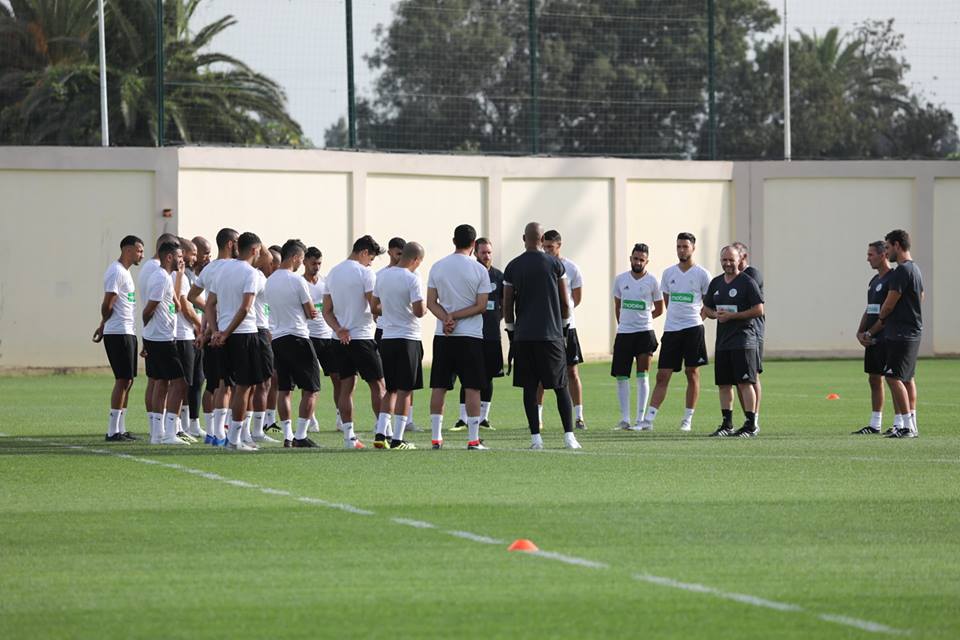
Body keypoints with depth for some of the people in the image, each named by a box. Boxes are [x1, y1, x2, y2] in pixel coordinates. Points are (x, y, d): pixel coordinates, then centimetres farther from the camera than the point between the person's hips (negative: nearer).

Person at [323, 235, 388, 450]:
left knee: (346, 387, 7)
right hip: (363, 336, -6)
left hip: (343, 338, 6)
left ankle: (349, 437, 5)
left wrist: (338, 328, -1)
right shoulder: (365, 273, -9)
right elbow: (374, 307, -15)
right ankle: (382, 433, -11)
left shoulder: (332, 273, 12)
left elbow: (327, 311, 10)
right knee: (378, 385, -1)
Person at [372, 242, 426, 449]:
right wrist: (424, 308, 3)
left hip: (386, 338, 6)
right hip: (408, 338, -6)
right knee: (404, 390, -1)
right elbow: (419, 311, -19)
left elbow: (375, 304, 16)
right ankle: (397, 439, -3)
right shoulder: (412, 278, -13)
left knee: (390, 389, 15)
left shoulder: (382, 275, 6)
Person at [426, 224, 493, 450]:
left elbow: (431, 302, 1)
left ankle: (435, 437, 6)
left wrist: (447, 318, -10)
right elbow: (481, 306, -7)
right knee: (472, 388, 0)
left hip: (442, 336, 3)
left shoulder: (437, 267, 4)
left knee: (439, 387, 7)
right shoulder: (479, 270, -5)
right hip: (470, 336, -3)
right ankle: (473, 438, -3)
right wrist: (454, 318, -8)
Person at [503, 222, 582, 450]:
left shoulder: (513, 267, 2)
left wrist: (511, 331, 15)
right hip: (551, 335, -1)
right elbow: (565, 303, 2)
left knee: (529, 387, 4)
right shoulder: (555, 264, -1)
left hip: (523, 335, 1)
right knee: (561, 386, 4)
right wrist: (563, 327, 15)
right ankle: (569, 435, -2)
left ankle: (535, 437, 0)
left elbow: (507, 305, 4)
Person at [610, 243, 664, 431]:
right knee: (621, 376, 2)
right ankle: (624, 419, 8)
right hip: (623, 333, 3)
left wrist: (641, 319, 10)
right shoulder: (620, 279, 6)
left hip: (644, 332, -3)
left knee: (642, 376, -5)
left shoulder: (652, 282, -2)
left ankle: (640, 419, -2)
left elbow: (659, 309, 9)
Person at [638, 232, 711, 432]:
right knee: (662, 376, -1)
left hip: (693, 329, -3)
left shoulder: (702, 274, 0)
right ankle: (648, 419, -5)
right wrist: (676, 316, 10)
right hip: (671, 329, 3)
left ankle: (688, 419, 9)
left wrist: (697, 317, -3)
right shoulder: (669, 273, 10)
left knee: (692, 374, 2)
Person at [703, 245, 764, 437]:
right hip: (722, 340, 7)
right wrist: (715, 314, -2)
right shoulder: (716, 283, 15)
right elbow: (706, 308, 22)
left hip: (743, 340, -7)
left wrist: (732, 316, -15)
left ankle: (751, 425, -8)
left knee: (745, 382, -10)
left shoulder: (747, 282, -6)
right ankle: (727, 424, 16)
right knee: (724, 384, 9)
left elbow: (758, 310, -11)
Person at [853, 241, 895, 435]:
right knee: (874, 379, 10)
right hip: (872, 339, 9)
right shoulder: (874, 281, 18)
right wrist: (860, 333, 9)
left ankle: (899, 424, -5)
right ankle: (875, 424, 15)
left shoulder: (893, 279, -11)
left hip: (886, 338, -9)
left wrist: (871, 333, -17)